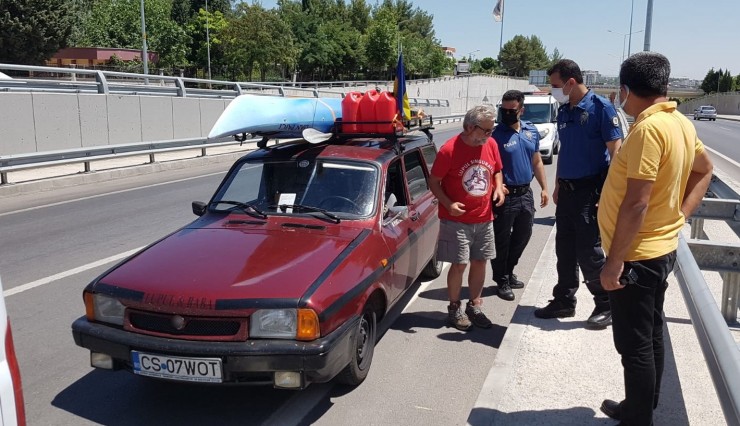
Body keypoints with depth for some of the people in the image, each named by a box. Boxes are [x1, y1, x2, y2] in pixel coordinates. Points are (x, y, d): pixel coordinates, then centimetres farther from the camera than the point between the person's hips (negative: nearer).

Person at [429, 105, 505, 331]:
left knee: (480, 262, 11)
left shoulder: (491, 144, 1)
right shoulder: (449, 149, -15)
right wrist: (448, 204, -22)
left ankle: (474, 307, 27)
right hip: (457, 220, -5)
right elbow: (434, 181, -8)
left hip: (484, 219, 5)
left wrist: (498, 188, -3)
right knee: (459, 264, -1)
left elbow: (497, 171, 17)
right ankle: (454, 309, 18)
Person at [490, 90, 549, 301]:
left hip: (525, 193, 6)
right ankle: (502, 280, 18)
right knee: (502, 240, 4)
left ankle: (509, 272, 35)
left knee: (523, 236, 17)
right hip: (505, 195, -6)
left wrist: (544, 188, 12)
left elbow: (537, 161, 14)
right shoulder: (496, 134, -12)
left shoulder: (532, 131, 6)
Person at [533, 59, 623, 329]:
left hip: (590, 191, -7)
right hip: (567, 190, 7)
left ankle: (605, 305, 15)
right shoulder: (564, 111, 10)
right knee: (565, 249, 12)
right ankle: (564, 301, 24)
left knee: (588, 251, -3)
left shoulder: (600, 107, -11)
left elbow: (615, 151, -12)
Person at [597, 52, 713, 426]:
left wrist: (613, 261, -21)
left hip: (636, 255, -10)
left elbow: (636, 203, -26)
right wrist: (679, 215, 13)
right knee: (650, 337, 20)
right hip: (660, 249, 10)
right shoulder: (680, 123, 6)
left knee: (634, 345, 3)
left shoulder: (648, 128, -23)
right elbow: (704, 170, 21)